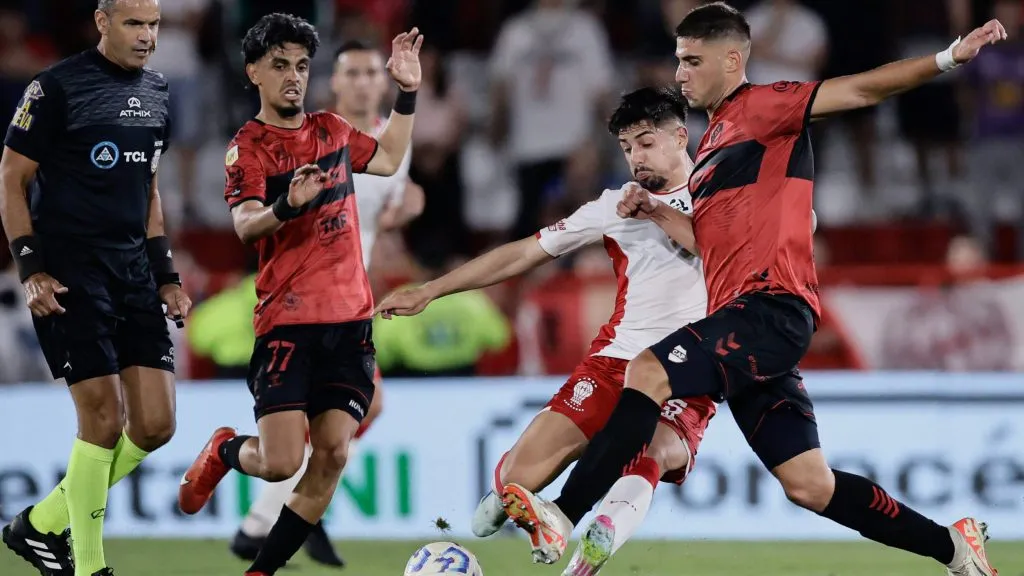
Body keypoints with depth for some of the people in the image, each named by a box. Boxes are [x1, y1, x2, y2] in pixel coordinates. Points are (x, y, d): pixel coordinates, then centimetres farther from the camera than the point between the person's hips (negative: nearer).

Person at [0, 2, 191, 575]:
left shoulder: (156, 92, 13)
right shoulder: (57, 87, -9)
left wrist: (166, 275, 17)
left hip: (134, 269, 7)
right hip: (70, 273, -7)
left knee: (156, 425, 1)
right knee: (104, 418, -12)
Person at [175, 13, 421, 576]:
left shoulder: (332, 130, 13)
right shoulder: (248, 146, -6)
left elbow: (387, 159, 34)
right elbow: (245, 226, -21)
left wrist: (407, 93, 24)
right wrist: (287, 206, -40)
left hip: (350, 319, 5)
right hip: (287, 320, -5)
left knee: (332, 455, -7)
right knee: (280, 463, -14)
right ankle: (225, 451, 22)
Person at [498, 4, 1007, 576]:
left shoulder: (761, 107, 0)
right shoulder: (713, 142, 25)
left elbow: (860, 90, -9)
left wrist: (947, 58, -20)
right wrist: (656, 213, 11)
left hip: (772, 307, -9)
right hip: (741, 323, 9)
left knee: (649, 372, -25)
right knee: (810, 485, 5)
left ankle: (562, 518, -28)